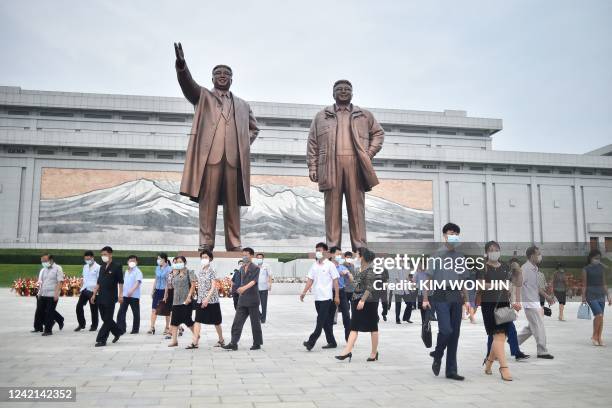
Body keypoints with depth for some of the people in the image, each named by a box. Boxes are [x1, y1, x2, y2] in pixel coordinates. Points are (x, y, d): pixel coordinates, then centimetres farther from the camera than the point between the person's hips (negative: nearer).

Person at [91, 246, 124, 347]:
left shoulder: (117, 266, -5)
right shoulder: (102, 267, 14)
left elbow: (120, 282, -8)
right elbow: (99, 282, 18)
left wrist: (120, 295, -13)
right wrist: (94, 294, 13)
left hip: (111, 297, -7)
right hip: (101, 297, 7)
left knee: (107, 319, -3)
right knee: (105, 318, 11)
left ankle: (101, 340, 0)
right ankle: (117, 332, 29)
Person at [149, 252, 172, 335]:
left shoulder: (169, 269, -10)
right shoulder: (157, 268, 10)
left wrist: (167, 292, -17)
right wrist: (153, 290, 16)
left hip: (165, 291, -6)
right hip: (157, 290, 6)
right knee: (154, 309, -1)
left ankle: (167, 328, 17)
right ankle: (152, 327, 1)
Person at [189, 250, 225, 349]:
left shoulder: (212, 270, -9)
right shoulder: (199, 271, 8)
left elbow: (214, 286, -16)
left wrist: (207, 299, -24)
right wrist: (200, 297, 9)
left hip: (211, 299, -5)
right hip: (200, 299, 5)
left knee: (216, 321, 7)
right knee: (197, 320, -5)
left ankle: (221, 340, 23)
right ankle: (195, 342, -7)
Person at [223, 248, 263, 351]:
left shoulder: (255, 268, -8)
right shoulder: (242, 268, 13)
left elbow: (253, 281, -22)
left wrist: (244, 288, -37)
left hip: (252, 299, -6)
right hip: (242, 299, 6)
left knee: (255, 322, 3)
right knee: (237, 322, 1)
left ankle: (257, 343, 14)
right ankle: (233, 343, 4)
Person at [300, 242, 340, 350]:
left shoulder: (330, 265, -4)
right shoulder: (314, 266, 12)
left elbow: (335, 281, -5)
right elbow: (310, 280, 10)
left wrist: (337, 296, -11)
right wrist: (304, 292, -2)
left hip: (326, 297, -6)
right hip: (317, 297, 6)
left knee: (320, 321, -9)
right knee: (325, 321, 11)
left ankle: (311, 341, -11)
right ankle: (331, 342, 19)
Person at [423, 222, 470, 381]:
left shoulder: (460, 257, 12)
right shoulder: (437, 255, 0)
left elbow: (463, 280, 18)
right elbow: (428, 278, -1)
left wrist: (466, 299, 13)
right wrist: (425, 298, -7)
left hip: (456, 297, 5)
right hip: (441, 296, -5)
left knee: (455, 334, 6)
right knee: (446, 330, -14)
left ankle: (451, 370, 14)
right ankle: (437, 356, 16)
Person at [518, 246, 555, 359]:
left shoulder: (535, 269, 13)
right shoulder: (525, 269, -16)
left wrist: (546, 296, 18)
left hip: (535, 302, 9)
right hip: (529, 303, -9)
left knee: (532, 327, 15)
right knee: (539, 327, -4)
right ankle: (542, 352, 4)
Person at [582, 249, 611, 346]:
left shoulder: (601, 268, 10)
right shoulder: (586, 269, -3)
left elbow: (604, 283, 14)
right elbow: (584, 284, -3)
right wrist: (583, 297, -6)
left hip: (601, 294, 5)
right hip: (591, 295, -5)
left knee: (600, 317, 5)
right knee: (599, 315, -16)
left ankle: (599, 338, 14)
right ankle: (594, 336, 1)